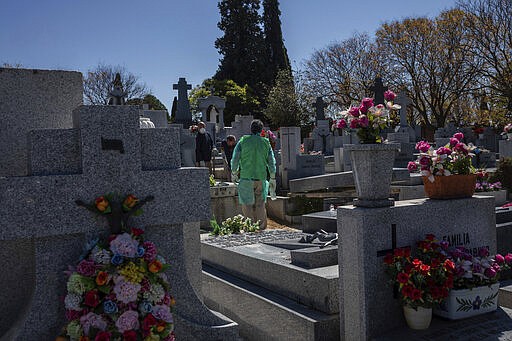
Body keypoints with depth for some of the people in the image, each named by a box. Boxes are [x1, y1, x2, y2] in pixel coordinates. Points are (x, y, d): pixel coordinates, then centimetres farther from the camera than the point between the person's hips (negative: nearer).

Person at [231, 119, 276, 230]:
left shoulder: (243, 141, 0)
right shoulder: (266, 142, 6)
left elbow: (235, 159, -1)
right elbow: (272, 162, 7)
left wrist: (234, 173, 13)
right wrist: (272, 179, 14)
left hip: (246, 177, -2)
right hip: (261, 177, 3)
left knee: (247, 204, 2)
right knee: (260, 204, 11)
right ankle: (262, 227, 13)